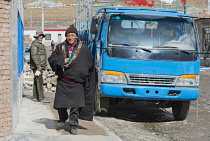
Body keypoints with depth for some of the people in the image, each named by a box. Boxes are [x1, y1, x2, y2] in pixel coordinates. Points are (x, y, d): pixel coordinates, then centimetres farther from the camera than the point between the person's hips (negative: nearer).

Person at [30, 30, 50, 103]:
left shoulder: (41, 44, 20)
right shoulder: (34, 44, -11)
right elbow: (34, 56, -18)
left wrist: (42, 66, 19)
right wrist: (38, 66, -21)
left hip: (40, 66, 10)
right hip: (36, 66, -10)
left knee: (36, 82, 11)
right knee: (39, 81, -12)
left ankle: (35, 97, 15)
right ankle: (41, 98, -14)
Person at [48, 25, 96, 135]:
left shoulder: (83, 49, 4)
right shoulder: (61, 47, 9)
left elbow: (90, 64, 11)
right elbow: (51, 59, 6)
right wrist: (62, 60, -9)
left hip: (76, 82, -2)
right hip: (62, 81, 2)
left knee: (75, 104, -8)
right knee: (60, 102, 3)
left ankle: (73, 125, 0)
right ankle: (62, 119, 29)